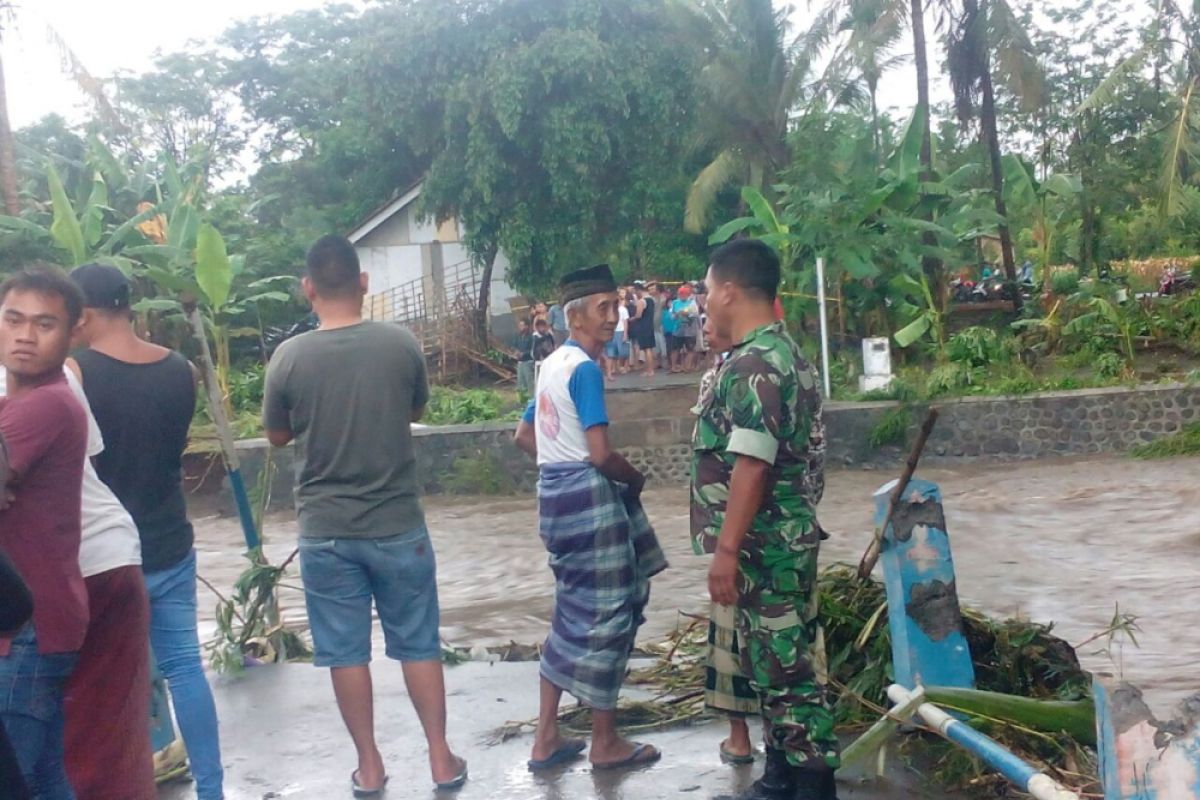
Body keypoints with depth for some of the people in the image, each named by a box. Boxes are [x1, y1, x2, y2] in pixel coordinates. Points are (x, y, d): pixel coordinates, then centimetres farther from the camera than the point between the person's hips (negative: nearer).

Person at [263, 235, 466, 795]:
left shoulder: (289, 357, -10)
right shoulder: (401, 345, -8)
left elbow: (277, 435, 6)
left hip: (325, 531, -1)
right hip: (399, 524, 1)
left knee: (345, 652, 11)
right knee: (419, 645, 13)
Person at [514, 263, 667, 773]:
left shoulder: (552, 364, 13)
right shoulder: (585, 369, -16)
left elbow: (524, 436, 22)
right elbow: (600, 454, -22)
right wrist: (636, 479, -4)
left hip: (556, 492, 10)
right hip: (587, 494, -10)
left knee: (573, 614, 16)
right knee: (605, 615, 2)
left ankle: (547, 738, 20)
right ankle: (605, 743, 13)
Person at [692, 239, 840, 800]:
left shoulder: (751, 364, -18)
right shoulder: (782, 354, 14)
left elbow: (751, 465, -24)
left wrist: (726, 551, -21)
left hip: (763, 547, -11)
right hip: (780, 542, 11)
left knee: (788, 668, -3)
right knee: (774, 663, 17)